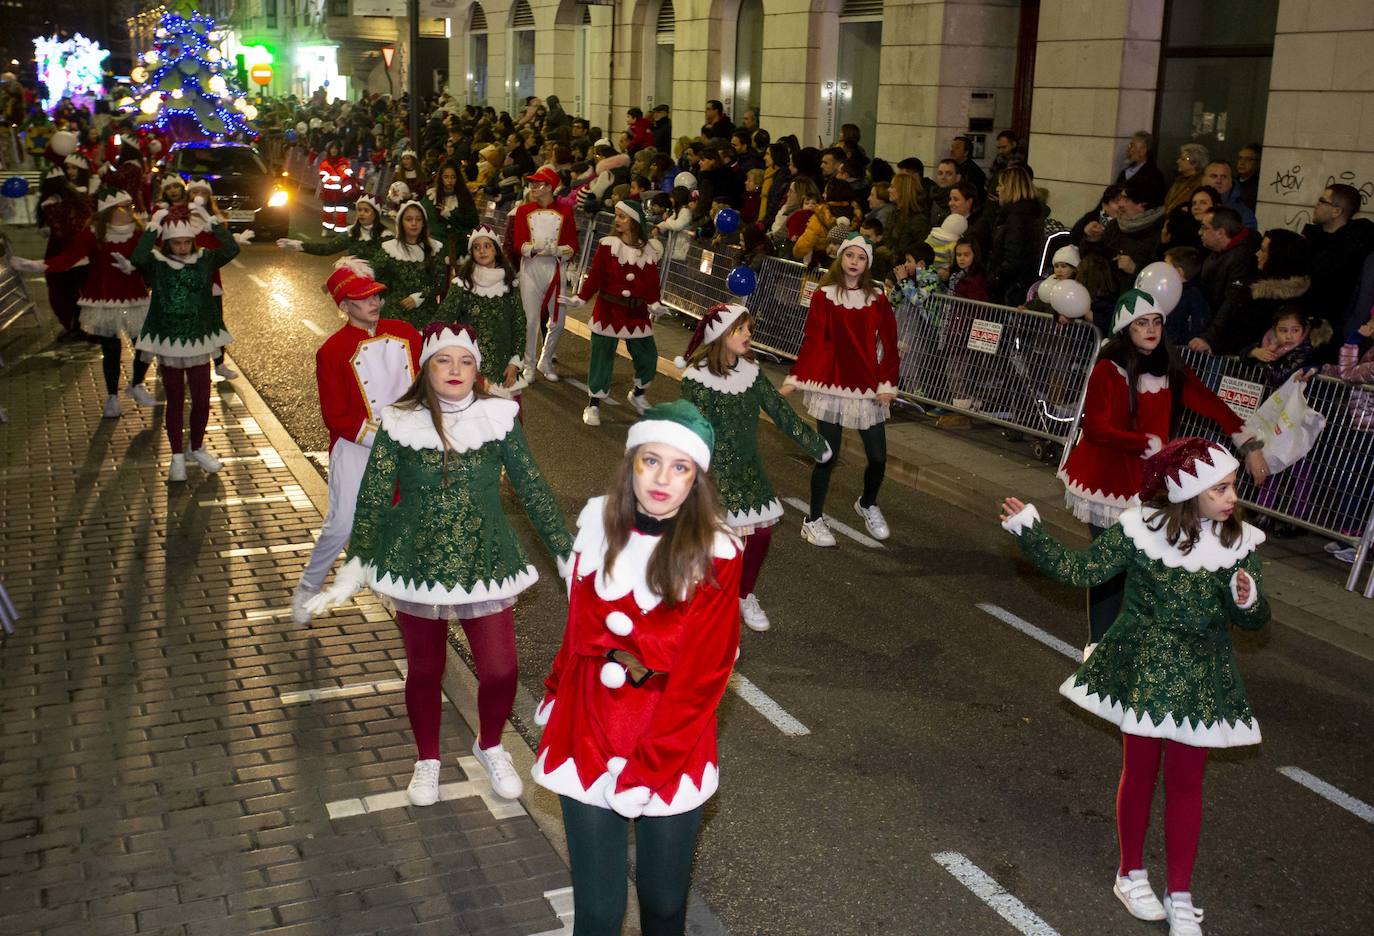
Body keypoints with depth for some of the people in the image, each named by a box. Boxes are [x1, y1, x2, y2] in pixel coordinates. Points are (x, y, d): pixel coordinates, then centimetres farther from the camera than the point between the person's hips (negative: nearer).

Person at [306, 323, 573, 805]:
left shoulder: (498, 418, -6)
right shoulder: (401, 424, -8)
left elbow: (533, 490, -1)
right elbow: (373, 500, -4)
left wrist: (567, 556, -1)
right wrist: (353, 569, -8)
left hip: (486, 563, 0)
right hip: (417, 565, 0)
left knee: (500, 673, 0)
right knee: (424, 671, 14)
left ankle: (490, 748, 32)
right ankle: (427, 760, 40)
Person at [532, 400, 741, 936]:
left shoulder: (716, 554, -13)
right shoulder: (598, 523, -3)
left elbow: (700, 676, -13)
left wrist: (642, 771, -15)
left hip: (672, 753, -2)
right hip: (588, 738, 2)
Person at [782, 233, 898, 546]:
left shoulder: (877, 298, 3)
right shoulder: (823, 296, -3)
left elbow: (889, 344, 3)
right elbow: (812, 341, -5)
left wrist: (887, 384, -5)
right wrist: (794, 379, -12)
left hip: (867, 388, 2)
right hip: (831, 386, -2)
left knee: (878, 458, 3)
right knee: (828, 455, -1)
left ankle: (867, 504, 34)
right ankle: (814, 520, 17)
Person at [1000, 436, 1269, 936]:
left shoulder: (1239, 542, -8)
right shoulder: (1140, 530, -15)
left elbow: (1254, 621, -5)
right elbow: (1079, 570, -10)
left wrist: (1247, 600, -28)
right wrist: (1028, 531, -16)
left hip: (1201, 681, 2)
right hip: (1141, 671, -1)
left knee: (1185, 782, 9)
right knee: (1140, 770, 12)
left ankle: (1179, 895, 23)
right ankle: (1131, 874, 32)